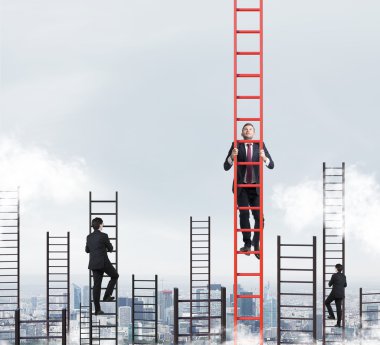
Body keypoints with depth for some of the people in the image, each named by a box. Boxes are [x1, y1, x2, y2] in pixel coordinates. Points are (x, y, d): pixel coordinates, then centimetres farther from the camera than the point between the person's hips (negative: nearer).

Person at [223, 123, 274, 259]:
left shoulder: (260, 145, 0)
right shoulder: (236, 145, -3)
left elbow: (271, 165, -3)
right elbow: (226, 166, -5)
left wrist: (264, 158, -26)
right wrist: (232, 156, -26)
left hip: (256, 188, 1)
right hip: (241, 187, -1)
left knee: (259, 217, -5)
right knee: (244, 213, -18)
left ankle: (256, 244, 17)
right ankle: (247, 244, -10)